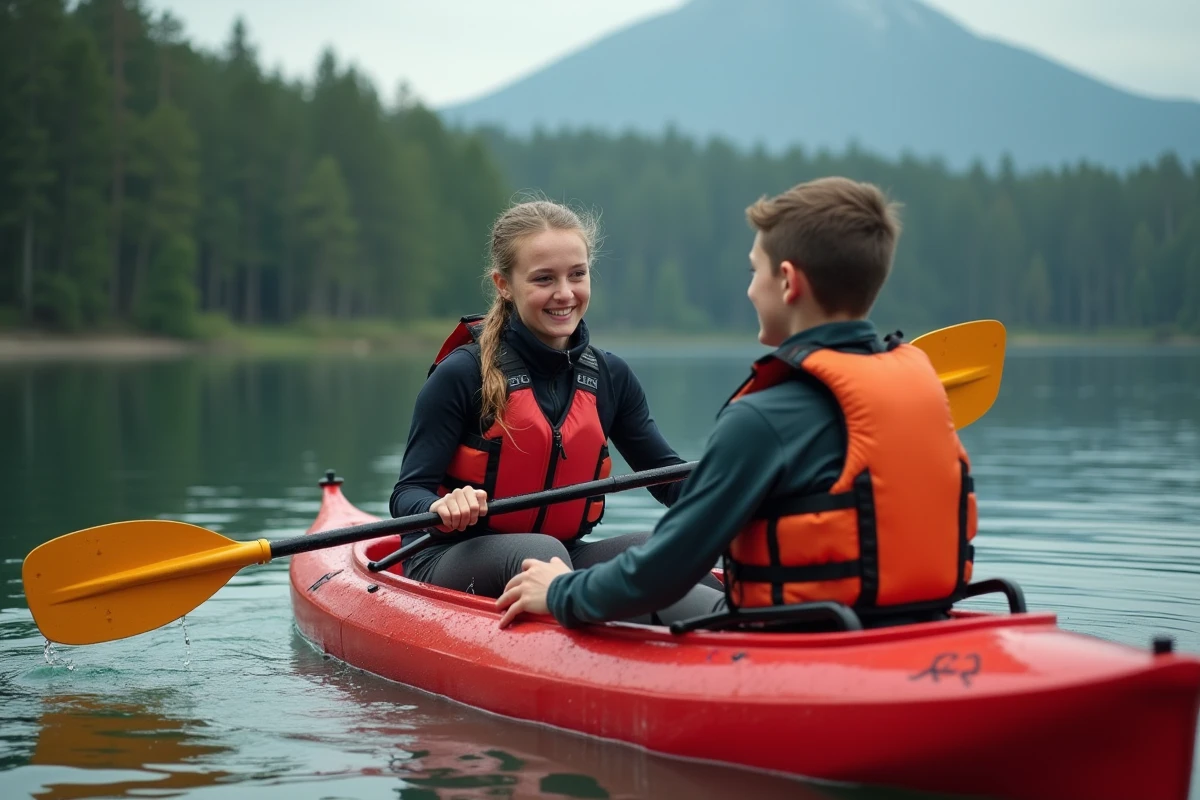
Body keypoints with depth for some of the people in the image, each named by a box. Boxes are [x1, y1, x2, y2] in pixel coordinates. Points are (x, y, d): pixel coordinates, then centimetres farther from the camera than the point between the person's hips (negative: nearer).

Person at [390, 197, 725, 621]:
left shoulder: (609, 376, 8)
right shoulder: (462, 374, -8)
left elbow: (671, 479, 11)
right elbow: (407, 494, -10)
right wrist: (442, 508, -34)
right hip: (451, 566, -5)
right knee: (540, 552, -37)